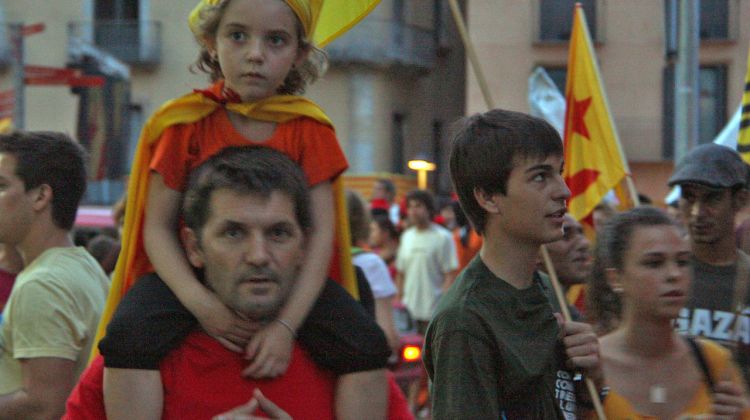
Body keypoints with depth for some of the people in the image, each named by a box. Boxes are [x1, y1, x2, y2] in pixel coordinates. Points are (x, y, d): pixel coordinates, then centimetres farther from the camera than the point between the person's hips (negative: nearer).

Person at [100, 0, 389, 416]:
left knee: (368, 352, -22)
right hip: (203, 296, 0)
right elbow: (158, 227, -6)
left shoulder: (308, 129, -3)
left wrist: (286, 325, -23)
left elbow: (320, 233, -10)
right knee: (127, 346, -27)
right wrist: (198, 301, -24)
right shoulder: (186, 124, -4)